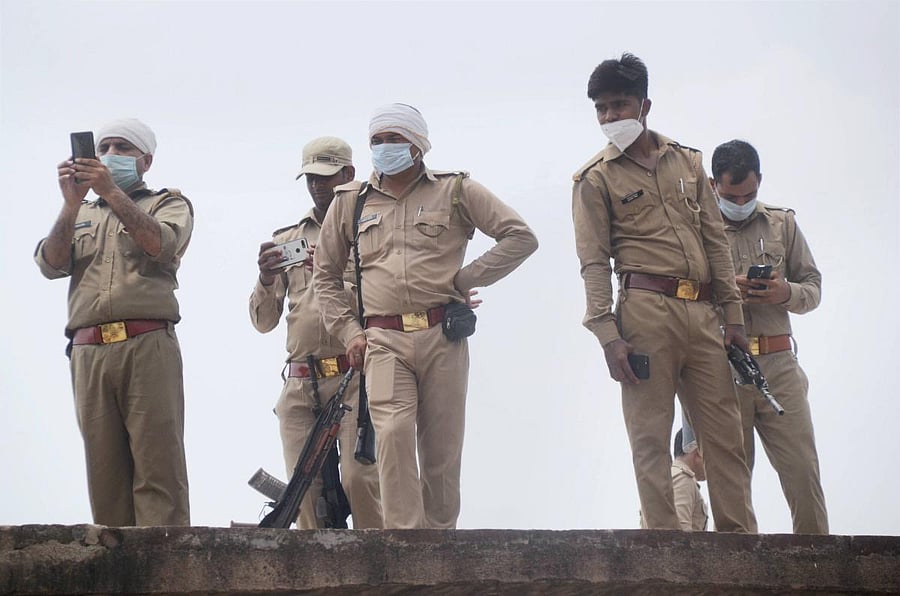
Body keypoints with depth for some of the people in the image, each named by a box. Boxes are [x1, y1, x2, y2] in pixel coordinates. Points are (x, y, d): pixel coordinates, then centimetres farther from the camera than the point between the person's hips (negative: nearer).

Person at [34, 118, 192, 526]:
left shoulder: (168, 203, 17)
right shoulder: (81, 214, 27)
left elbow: (161, 244, -6)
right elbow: (50, 264, 9)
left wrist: (112, 193, -12)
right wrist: (71, 203, -3)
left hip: (147, 346, -3)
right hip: (88, 352, 4)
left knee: (157, 466, -13)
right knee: (105, 471, -3)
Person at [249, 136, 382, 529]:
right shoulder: (286, 240, 21)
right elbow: (264, 322, 18)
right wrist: (266, 280, -2)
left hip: (355, 375, -4)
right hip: (300, 384, 4)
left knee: (358, 478, -19)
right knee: (305, 489, -2)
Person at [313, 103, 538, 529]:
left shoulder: (456, 190, 9)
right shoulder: (350, 202, 16)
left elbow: (521, 238, 5)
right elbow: (325, 275, 25)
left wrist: (466, 279, 0)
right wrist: (349, 332, 12)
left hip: (443, 336, 0)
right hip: (383, 341, 0)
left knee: (441, 450, 2)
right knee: (393, 431, -20)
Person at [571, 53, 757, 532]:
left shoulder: (687, 161, 16)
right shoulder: (595, 178, 4)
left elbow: (716, 241, 17)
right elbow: (594, 261, -2)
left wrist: (733, 312, 11)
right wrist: (607, 333, -11)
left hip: (702, 313, 4)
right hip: (647, 309, -4)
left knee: (725, 433, 2)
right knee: (651, 436, -5)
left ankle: (740, 536, 5)